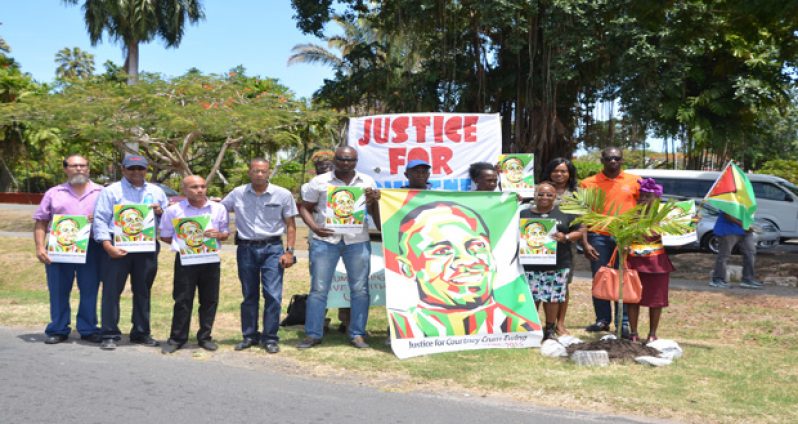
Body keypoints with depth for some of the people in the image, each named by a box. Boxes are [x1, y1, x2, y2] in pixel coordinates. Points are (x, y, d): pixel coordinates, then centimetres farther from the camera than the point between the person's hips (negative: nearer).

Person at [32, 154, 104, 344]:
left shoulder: (101, 193, 9)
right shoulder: (54, 193, 11)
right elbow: (41, 223, 10)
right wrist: (40, 247, -2)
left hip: (91, 248, 0)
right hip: (58, 248, 1)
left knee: (89, 291, 3)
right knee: (58, 291, 3)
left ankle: (88, 329, 12)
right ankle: (58, 330, 13)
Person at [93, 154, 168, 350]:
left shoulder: (156, 192, 16)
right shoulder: (111, 191, 4)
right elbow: (100, 219, -3)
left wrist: (160, 212, -5)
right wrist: (108, 245, -15)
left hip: (148, 248, 3)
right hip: (119, 247, -3)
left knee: (143, 291, 10)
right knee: (112, 290, -3)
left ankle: (141, 332, 19)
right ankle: (109, 335, 2)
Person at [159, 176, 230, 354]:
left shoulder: (219, 209, 6)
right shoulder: (173, 210, 0)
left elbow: (226, 233, 12)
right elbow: (165, 235, 7)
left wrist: (219, 235, -9)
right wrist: (181, 243, -4)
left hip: (210, 259, 2)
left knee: (210, 299, 6)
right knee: (182, 300, 1)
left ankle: (205, 337, 19)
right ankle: (177, 338, 11)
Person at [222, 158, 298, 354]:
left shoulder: (283, 195, -3)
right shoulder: (237, 194, 2)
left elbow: (290, 225, 1)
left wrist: (289, 251, -6)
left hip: (272, 248, -2)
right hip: (246, 248, 2)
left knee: (273, 295, -7)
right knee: (249, 295, 10)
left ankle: (270, 338, 3)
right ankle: (249, 336, 21)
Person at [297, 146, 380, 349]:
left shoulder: (368, 182, 10)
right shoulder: (319, 182, 4)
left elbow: (375, 213, 16)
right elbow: (305, 207, 7)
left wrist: (373, 201, -7)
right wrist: (314, 227, -10)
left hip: (357, 241, 1)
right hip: (325, 240, -1)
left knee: (359, 289, 3)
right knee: (318, 288, 0)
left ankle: (357, 334, 13)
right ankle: (313, 334, 9)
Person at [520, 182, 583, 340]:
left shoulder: (564, 214, 8)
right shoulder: (524, 214, 10)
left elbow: (579, 231, 8)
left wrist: (566, 237, -10)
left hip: (557, 264, 0)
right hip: (529, 263, 0)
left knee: (553, 297, 2)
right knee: (530, 297, -1)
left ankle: (550, 329, 17)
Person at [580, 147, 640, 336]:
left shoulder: (635, 182, 6)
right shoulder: (589, 183, 4)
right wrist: (585, 243, -5)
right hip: (598, 237, 0)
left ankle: (623, 323, 10)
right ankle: (602, 320, 17)